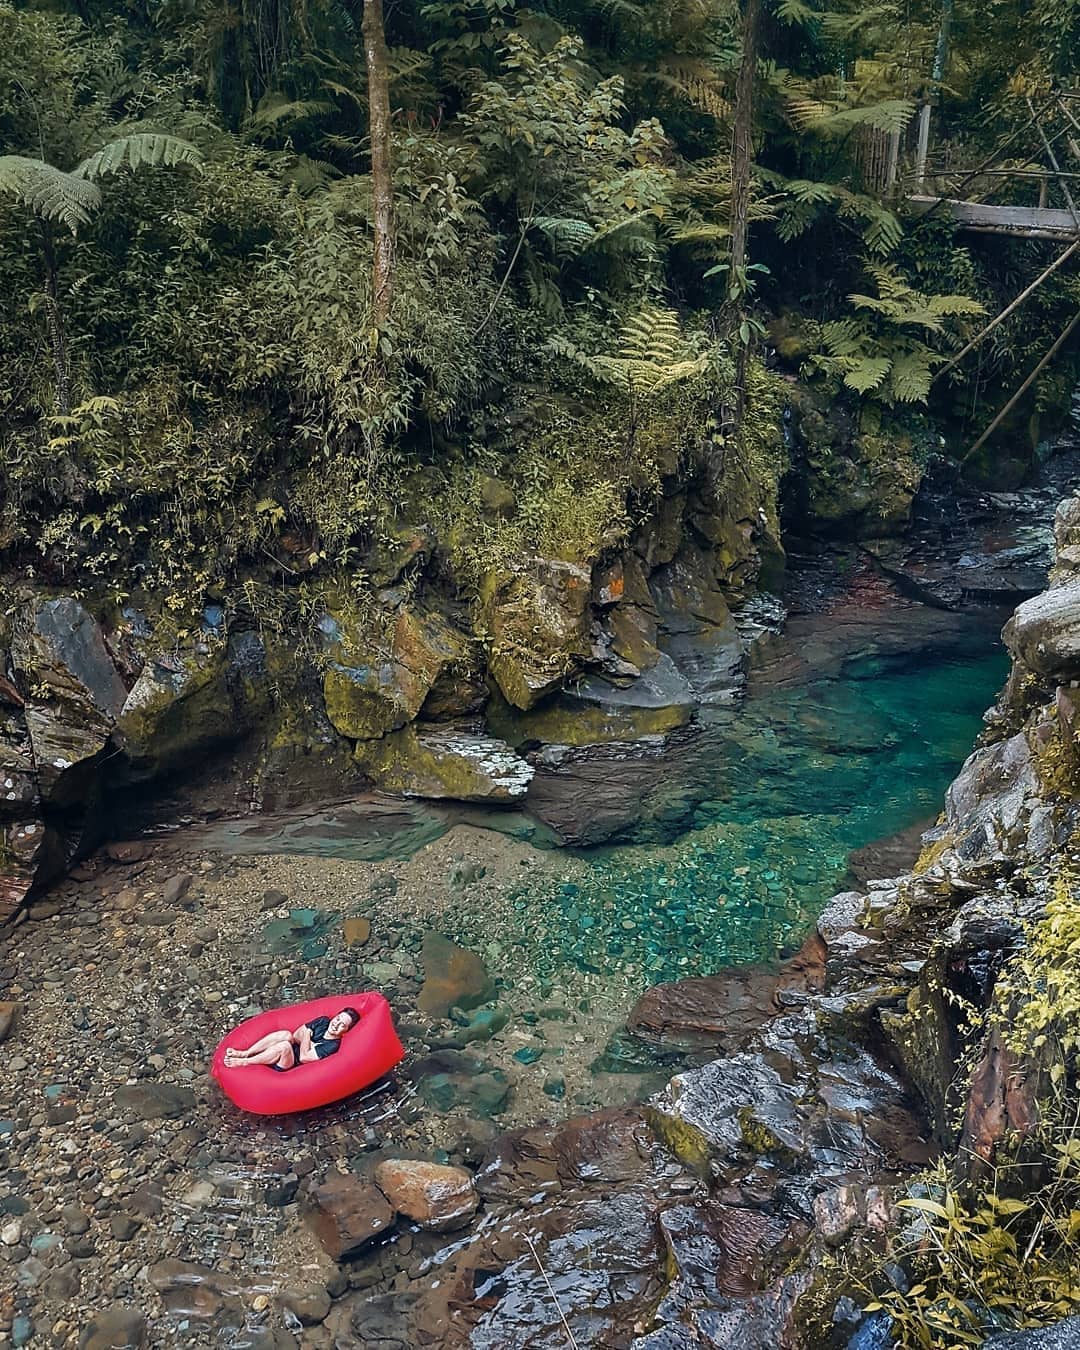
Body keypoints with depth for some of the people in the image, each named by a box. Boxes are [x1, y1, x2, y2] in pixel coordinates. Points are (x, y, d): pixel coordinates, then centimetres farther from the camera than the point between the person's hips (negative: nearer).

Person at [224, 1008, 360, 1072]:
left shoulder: (333, 1045, -15)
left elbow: (303, 1057, -19)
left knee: (285, 1046, -37)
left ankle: (243, 1062, -23)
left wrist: (306, 1034, -10)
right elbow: (297, 1034, 7)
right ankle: (244, 1053, -25)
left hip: (288, 1063, -5)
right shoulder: (324, 1022, 5)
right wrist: (309, 1044, -10)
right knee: (287, 1035, -28)